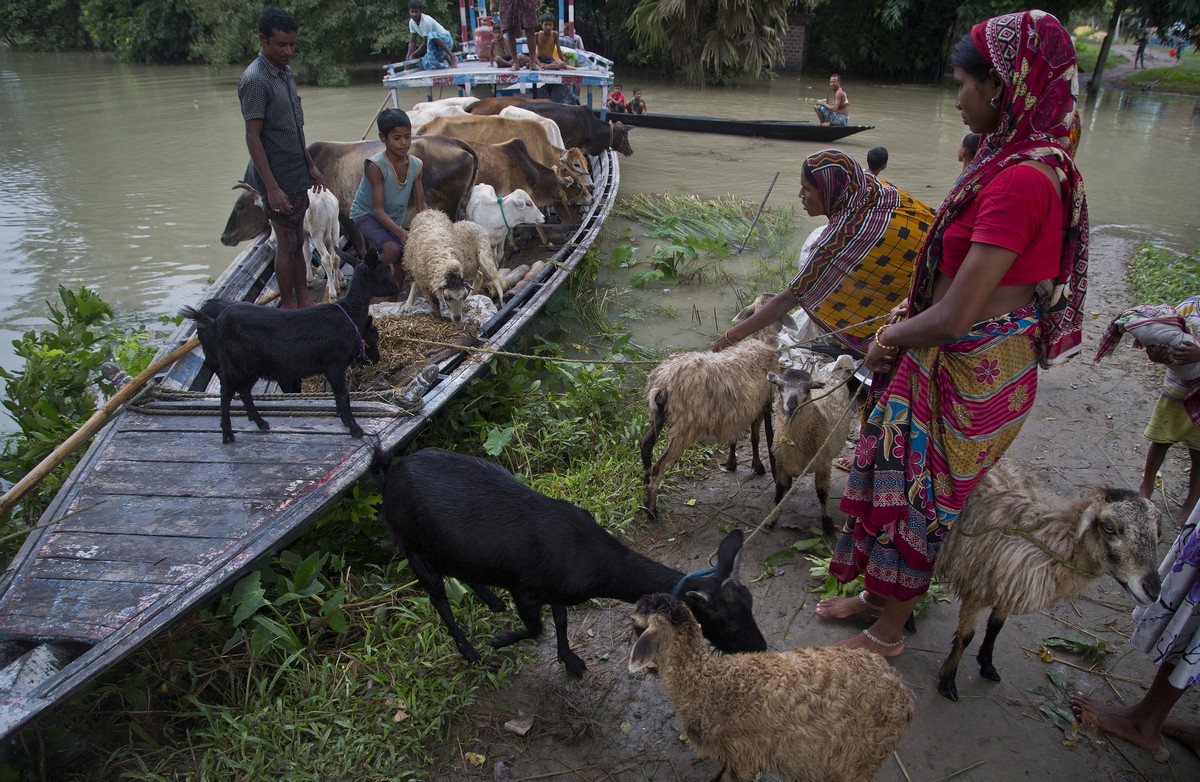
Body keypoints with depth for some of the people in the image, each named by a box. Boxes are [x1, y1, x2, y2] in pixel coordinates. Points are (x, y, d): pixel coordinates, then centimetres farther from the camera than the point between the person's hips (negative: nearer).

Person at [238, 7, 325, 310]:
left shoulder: (286, 72, 10)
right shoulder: (255, 80, -17)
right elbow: (253, 138, -19)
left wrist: (310, 165, 18)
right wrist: (272, 187, -23)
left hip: (296, 174, 8)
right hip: (278, 178, -8)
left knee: (297, 240, 13)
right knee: (286, 242, 0)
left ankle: (303, 300, 22)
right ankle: (288, 306, 11)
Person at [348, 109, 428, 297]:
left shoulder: (416, 165, -11)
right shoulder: (376, 166, -27)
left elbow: (420, 206, -5)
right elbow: (378, 210, -29)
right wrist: (400, 232, -42)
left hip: (393, 219, 7)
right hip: (366, 214, -6)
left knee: (404, 259, 9)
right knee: (392, 250, -30)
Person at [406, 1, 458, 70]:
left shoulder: (426, 21, -25)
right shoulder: (411, 22, -2)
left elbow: (425, 44, -23)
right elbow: (412, 42, 1)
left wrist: (413, 56, -19)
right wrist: (408, 57, -12)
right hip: (435, 46, 8)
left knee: (431, 35, -40)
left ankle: (452, 57, -30)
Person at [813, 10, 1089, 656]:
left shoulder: (1020, 180, -27)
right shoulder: (1028, 161, 5)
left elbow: (954, 318, -28)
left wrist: (890, 338, -10)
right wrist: (905, 319, -1)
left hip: (973, 373, -8)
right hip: (955, 360, 9)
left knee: (918, 493, 9)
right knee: (899, 474, 21)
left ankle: (887, 633, 32)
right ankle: (878, 595, 43)